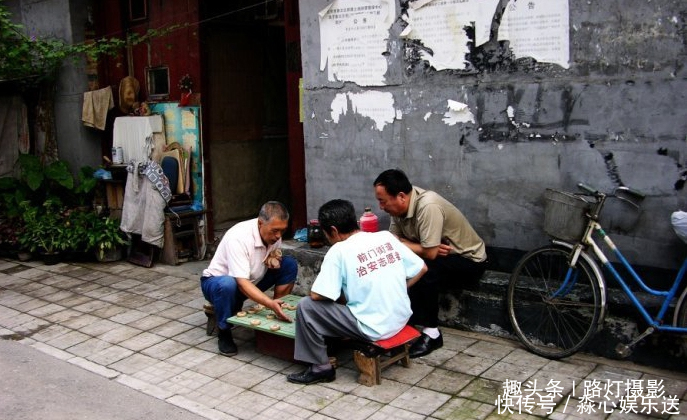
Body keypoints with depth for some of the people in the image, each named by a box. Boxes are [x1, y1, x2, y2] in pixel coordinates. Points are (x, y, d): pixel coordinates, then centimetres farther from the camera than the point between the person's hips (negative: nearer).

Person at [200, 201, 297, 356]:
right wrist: (270, 304, -53)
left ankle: (279, 315, -5)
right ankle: (224, 333, -17)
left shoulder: (273, 233, -13)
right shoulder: (238, 238, -34)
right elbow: (242, 283, -40)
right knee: (227, 285, -42)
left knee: (290, 264, -11)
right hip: (217, 281, -6)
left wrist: (273, 256, -17)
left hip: (253, 281, 6)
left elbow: (276, 252, 9)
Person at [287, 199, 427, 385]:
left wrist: (337, 296, 10)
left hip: (372, 328, -7)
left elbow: (316, 295, -11)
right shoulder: (387, 237, 2)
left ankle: (320, 367, 8)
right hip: (401, 319, 7)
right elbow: (421, 269, 9)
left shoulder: (339, 250, -12)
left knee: (306, 307, 0)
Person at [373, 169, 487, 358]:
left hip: (469, 260, -7)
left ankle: (431, 333, -18)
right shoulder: (400, 205, -9)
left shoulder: (428, 206, -32)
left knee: (424, 269, -33)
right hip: (439, 255, 8)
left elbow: (430, 253, -33)